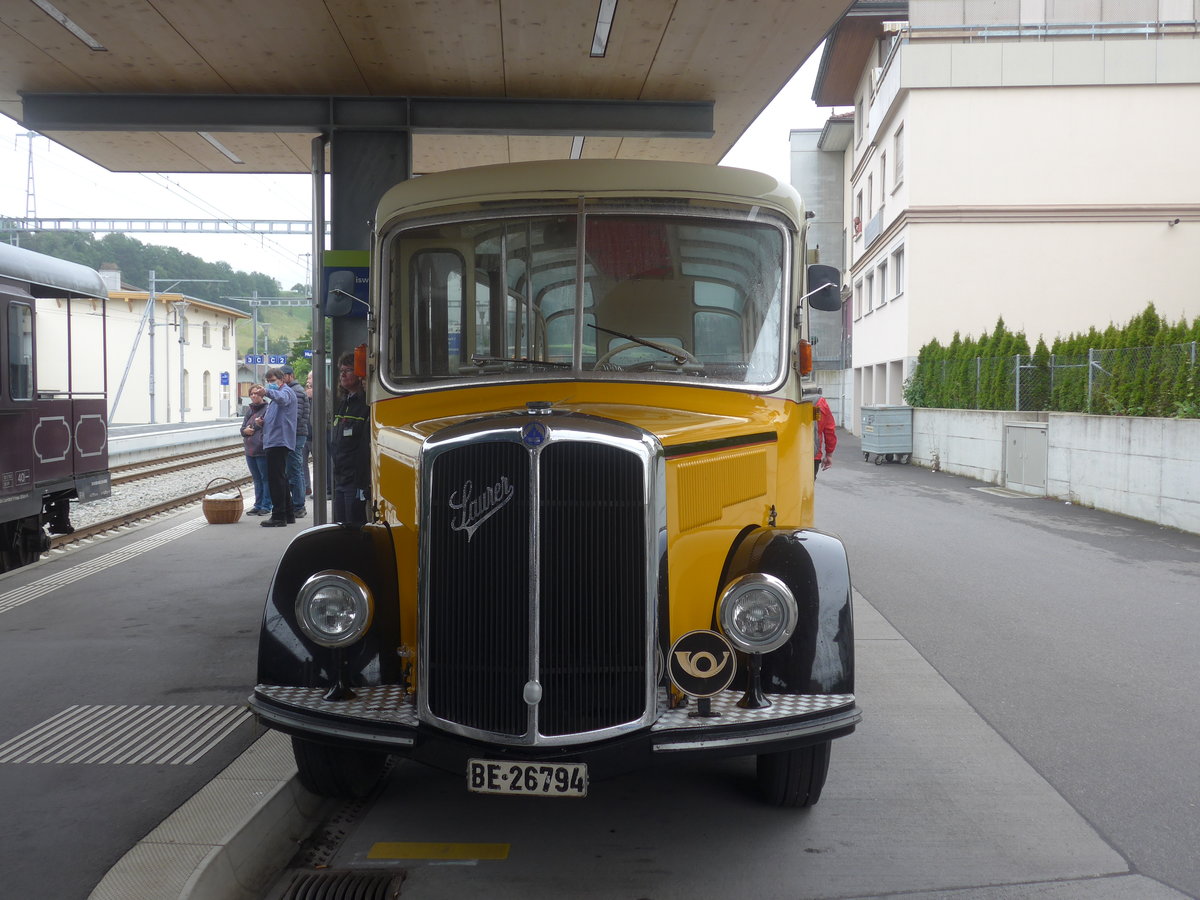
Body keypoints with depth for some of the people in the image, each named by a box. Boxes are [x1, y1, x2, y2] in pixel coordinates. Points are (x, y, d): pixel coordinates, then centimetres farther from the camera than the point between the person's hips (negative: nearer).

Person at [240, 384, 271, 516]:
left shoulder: (267, 409, -8)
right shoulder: (249, 410, 15)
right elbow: (243, 428, 19)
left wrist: (261, 423, -38)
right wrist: (245, 430, -3)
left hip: (262, 450, -8)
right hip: (250, 450, 8)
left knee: (265, 478, -1)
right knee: (257, 480, 14)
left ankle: (266, 506, 4)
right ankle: (258, 505, 20)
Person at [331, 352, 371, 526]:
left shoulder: (367, 405, -12)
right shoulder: (343, 404, 16)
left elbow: (369, 447, -18)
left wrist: (366, 486, -22)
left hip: (357, 482, -9)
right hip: (340, 482, 9)